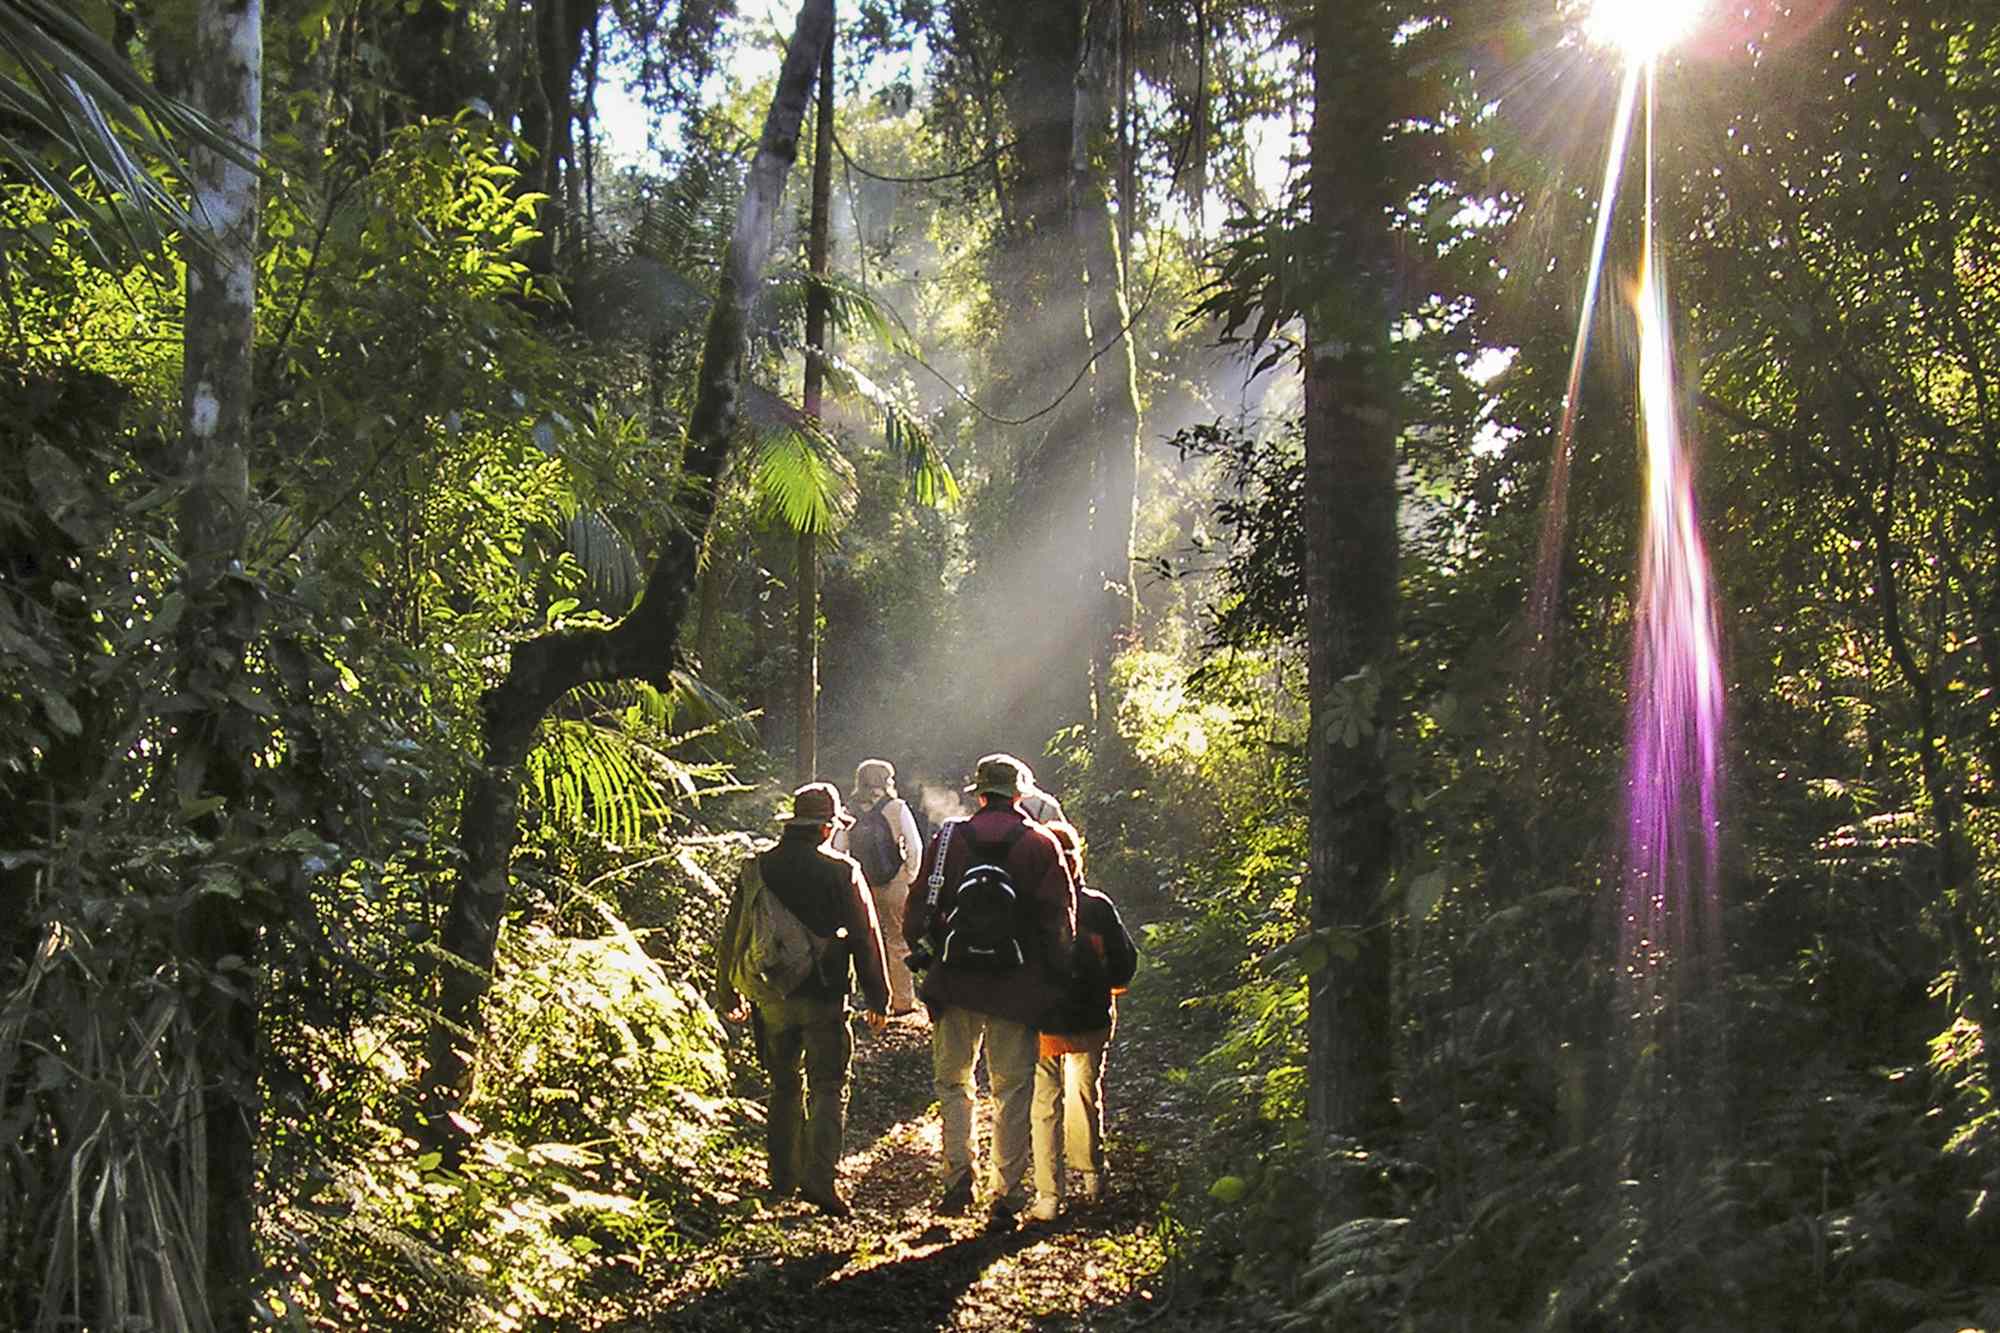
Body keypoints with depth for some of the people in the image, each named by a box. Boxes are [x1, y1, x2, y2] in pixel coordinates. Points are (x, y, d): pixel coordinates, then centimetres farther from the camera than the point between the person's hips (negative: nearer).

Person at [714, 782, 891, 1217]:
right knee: (827, 1088, 0)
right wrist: (878, 1000, 5)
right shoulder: (841, 871, -6)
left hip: (771, 998, 4)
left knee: (783, 1088, 17)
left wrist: (727, 994, 20)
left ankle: (783, 1177, 21)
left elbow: (732, 934, 9)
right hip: (823, 999, -4)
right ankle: (819, 1177, -12)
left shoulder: (758, 867, 4)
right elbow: (866, 937, -4)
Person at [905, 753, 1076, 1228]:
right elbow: (1060, 919, -2)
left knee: (952, 1081, 14)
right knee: (1012, 1088, 7)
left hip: (956, 981, 1)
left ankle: (958, 1173, -1)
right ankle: (1008, 1193, 6)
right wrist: (1057, 977, 6)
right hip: (1016, 988, 0)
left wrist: (921, 952, 15)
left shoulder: (948, 838, 1)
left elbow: (920, 907, 1)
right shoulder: (1041, 844, 0)